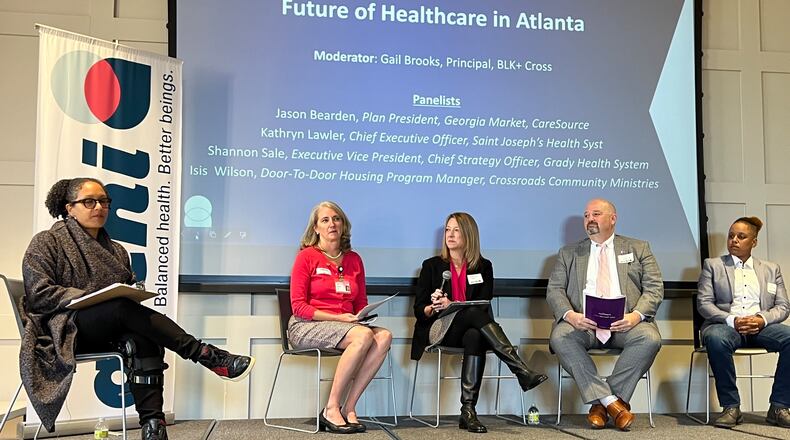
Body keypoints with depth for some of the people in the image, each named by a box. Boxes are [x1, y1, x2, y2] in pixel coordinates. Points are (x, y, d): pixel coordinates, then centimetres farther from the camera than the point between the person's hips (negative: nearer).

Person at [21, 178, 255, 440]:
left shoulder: (116, 251, 22)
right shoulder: (46, 243, 7)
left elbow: (131, 290, 18)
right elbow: (38, 294, -5)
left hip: (108, 331, 5)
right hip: (64, 328, -5)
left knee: (143, 340, -32)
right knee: (122, 307, -35)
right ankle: (207, 356, -37)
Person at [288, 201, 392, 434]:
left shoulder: (353, 259, 14)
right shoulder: (307, 256, -1)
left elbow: (361, 302, 21)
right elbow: (298, 307, -6)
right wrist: (338, 318, -15)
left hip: (346, 325, 5)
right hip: (306, 327, -5)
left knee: (384, 336, -24)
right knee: (363, 336, -31)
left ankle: (348, 408, -21)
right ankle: (331, 410, -22)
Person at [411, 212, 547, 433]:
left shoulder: (483, 267, 12)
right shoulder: (432, 266, 11)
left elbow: (484, 305, 0)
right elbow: (419, 310, 7)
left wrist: (450, 305, -16)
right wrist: (434, 308, -17)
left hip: (471, 329, 1)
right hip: (439, 330, -1)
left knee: (475, 337, -39)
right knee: (474, 313, -35)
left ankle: (468, 411, -41)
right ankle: (522, 371, -44)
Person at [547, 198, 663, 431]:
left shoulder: (638, 248, 18)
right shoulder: (569, 253, 20)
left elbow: (654, 288, 8)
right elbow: (554, 290, 9)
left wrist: (636, 315, -13)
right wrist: (570, 315, -13)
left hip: (624, 322, 0)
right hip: (583, 322, 0)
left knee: (650, 338, -32)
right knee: (559, 337, -31)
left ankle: (600, 404, -21)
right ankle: (611, 401, -27)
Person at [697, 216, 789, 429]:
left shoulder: (771, 269, 21)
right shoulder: (712, 265, 13)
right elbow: (704, 303, 3)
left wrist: (762, 319, -11)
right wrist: (732, 320, -15)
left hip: (761, 326, 2)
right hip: (726, 324, -2)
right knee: (716, 339, -39)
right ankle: (731, 407, -26)